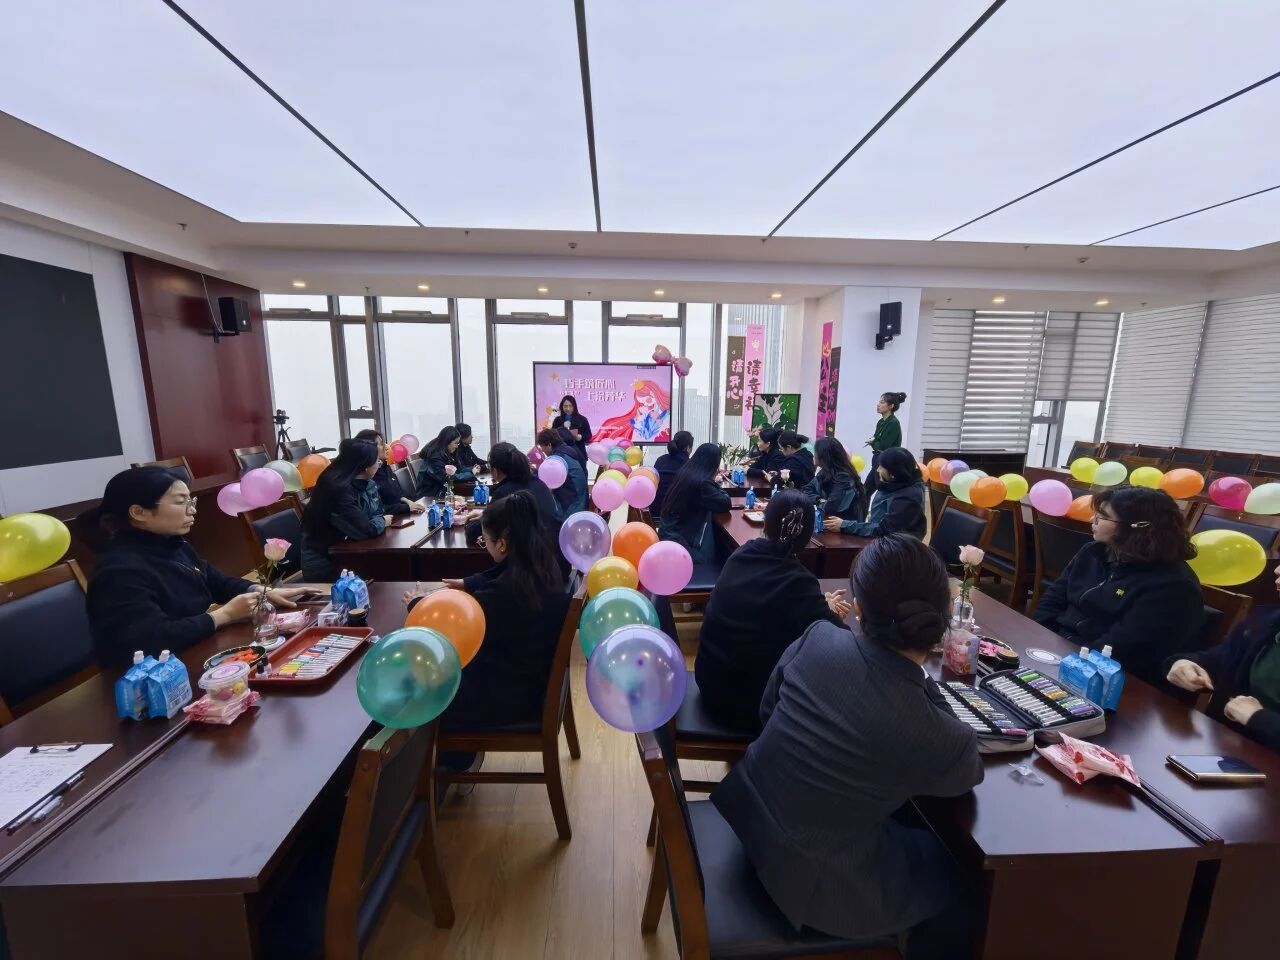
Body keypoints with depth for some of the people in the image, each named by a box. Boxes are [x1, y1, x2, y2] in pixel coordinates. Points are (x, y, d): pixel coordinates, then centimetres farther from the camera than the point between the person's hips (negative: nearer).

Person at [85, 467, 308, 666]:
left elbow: (217, 582, 16)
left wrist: (263, 592, -1)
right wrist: (225, 614, -21)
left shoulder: (174, 545, 6)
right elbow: (153, 639, -31)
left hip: (198, 653, 8)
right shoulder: (120, 570, -22)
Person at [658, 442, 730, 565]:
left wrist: (712, 481, 19)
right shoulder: (702, 482, -23)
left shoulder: (686, 473, 4)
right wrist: (714, 483, -1)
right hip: (679, 539, -9)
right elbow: (725, 504, -14)